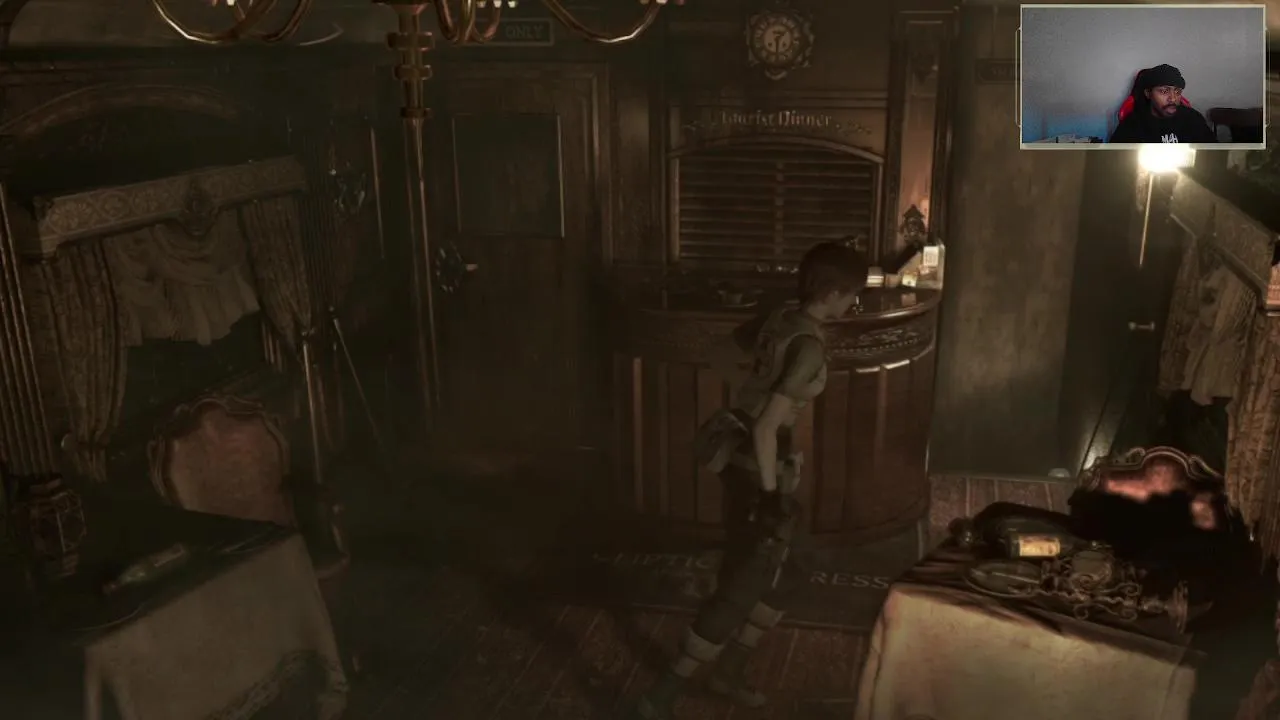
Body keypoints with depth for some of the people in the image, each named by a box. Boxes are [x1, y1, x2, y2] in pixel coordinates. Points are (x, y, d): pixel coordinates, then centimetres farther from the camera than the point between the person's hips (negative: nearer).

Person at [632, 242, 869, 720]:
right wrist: (771, 494, -20)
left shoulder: (780, 320, 3)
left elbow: (739, 339, 26)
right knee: (743, 588, -3)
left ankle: (729, 670, 31)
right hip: (756, 466, -10)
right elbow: (766, 426, -26)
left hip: (744, 456, 10)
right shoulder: (810, 347, -23)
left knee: (793, 564, 21)